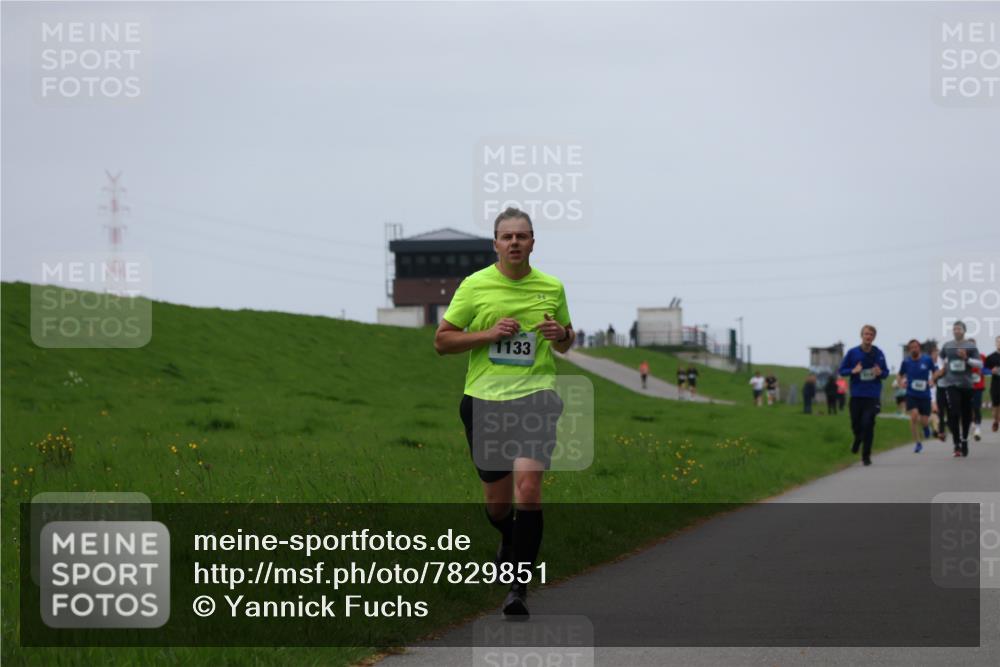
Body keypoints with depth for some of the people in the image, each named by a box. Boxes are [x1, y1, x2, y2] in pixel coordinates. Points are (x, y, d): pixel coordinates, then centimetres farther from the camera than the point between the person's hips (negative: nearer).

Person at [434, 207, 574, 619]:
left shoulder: (552, 288, 6)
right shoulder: (475, 285, 1)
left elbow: (565, 344, 20)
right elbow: (442, 340, 3)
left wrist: (561, 334, -5)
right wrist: (489, 334, -11)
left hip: (535, 397, -1)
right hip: (484, 399, 1)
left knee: (528, 485, -19)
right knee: (496, 500, 8)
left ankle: (519, 587, -14)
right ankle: (510, 540, 45)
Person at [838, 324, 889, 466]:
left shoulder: (878, 353, 2)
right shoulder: (852, 353, 1)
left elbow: (885, 373, 11)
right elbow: (842, 371, 5)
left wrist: (880, 373, -12)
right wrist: (853, 371, -15)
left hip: (872, 395, -1)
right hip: (856, 394, 1)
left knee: (868, 424, -10)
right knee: (855, 424, 8)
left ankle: (866, 456, 0)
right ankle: (857, 439, 44)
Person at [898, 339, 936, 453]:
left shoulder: (927, 360, -4)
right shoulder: (906, 362, -1)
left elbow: (935, 372, 10)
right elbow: (900, 375, 14)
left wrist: (932, 380, -9)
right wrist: (901, 382, -7)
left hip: (925, 395, 0)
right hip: (911, 395, 0)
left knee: (924, 421, -1)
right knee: (914, 415, -21)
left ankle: (925, 427, 41)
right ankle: (918, 443, -6)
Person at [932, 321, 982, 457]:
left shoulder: (970, 346, -1)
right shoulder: (947, 346, 7)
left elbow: (980, 364, -5)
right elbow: (942, 358, 28)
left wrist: (966, 358, -17)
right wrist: (942, 368, 13)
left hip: (966, 385, 0)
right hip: (952, 384, 0)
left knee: (966, 415, 10)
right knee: (954, 414, -14)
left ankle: (964, 440, 34)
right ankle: (957, 445, -13)